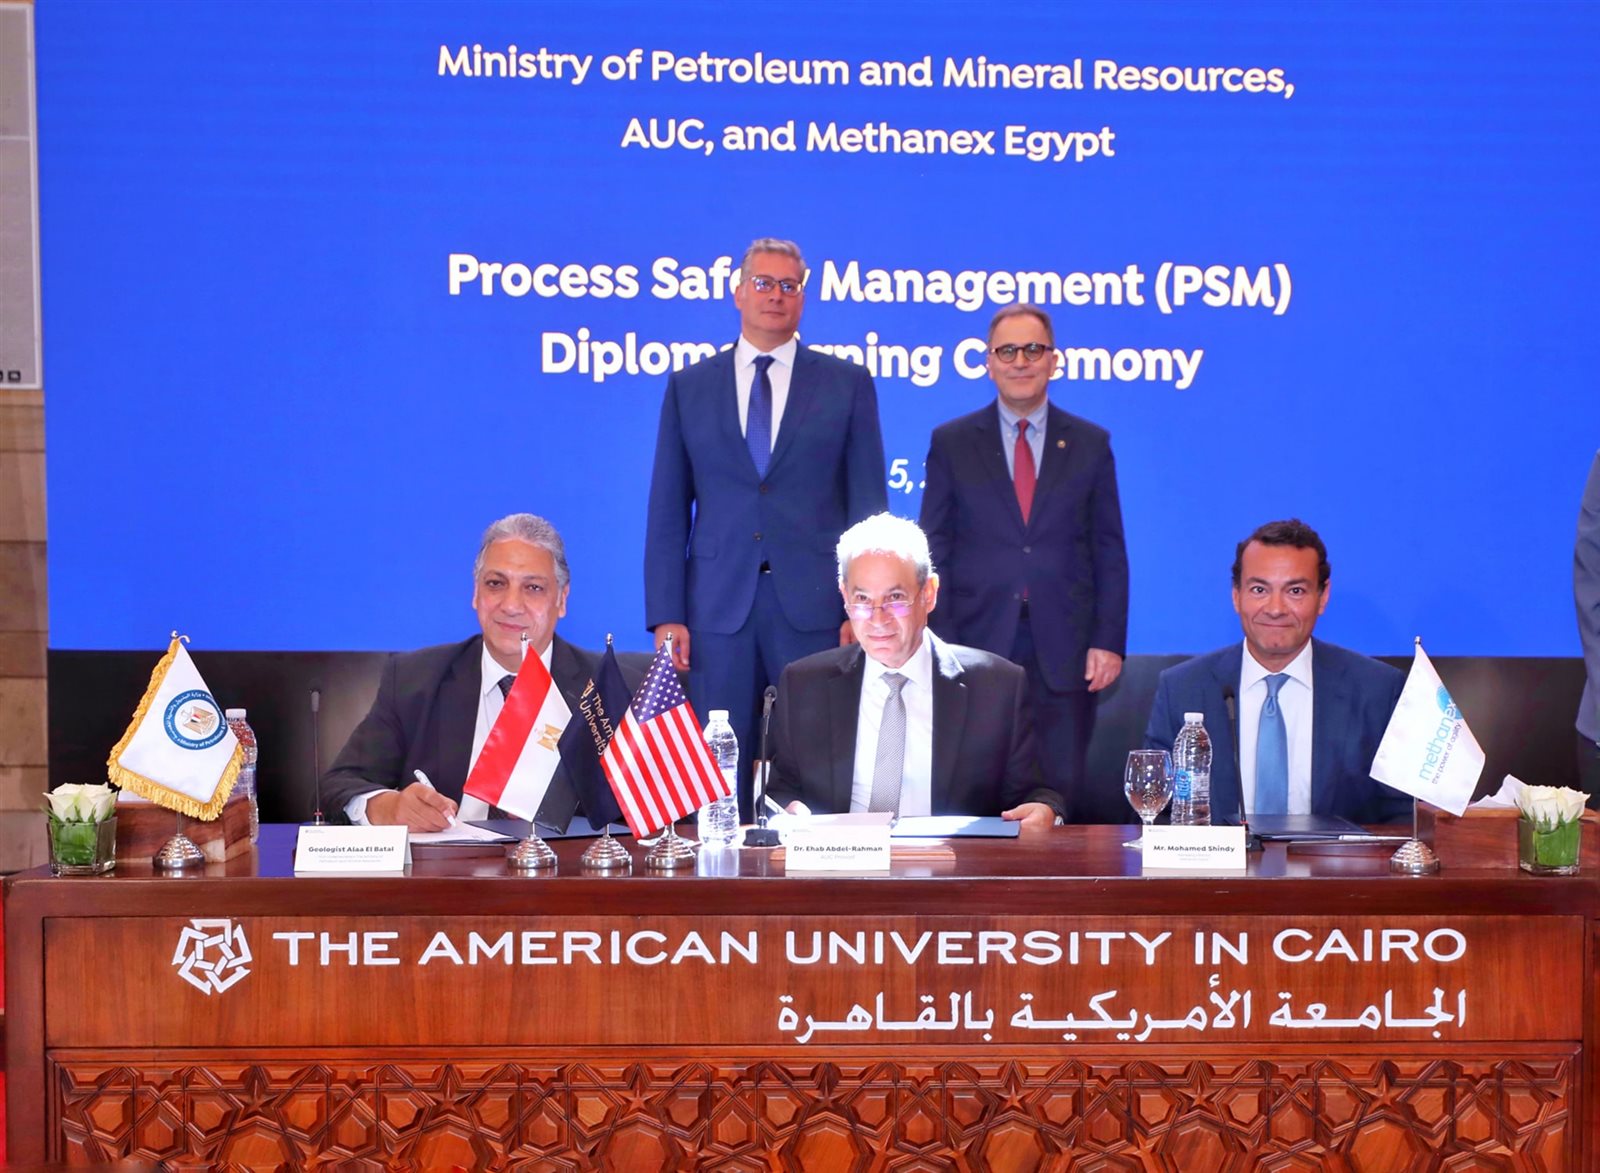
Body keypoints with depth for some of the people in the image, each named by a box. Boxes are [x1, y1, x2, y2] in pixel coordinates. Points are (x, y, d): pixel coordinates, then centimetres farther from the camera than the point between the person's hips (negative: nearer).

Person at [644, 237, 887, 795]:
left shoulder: (847, 383, 8)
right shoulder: (689, 387, 11)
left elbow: (869, 503, 5)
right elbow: (668, 512, 8)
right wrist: (666, 615, -1)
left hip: (815, 604, -1)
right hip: (719, 607, 1)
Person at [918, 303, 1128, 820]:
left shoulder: (1090, 444, 8)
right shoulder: (951, 442, 6)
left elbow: (1109, 551, 7)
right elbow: (933, 549, 4)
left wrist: (1109, 641, -1)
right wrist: (940, 643, -4)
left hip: (1065, 653, 0)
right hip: (977, 645, 0)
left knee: (1067, 793, 0)